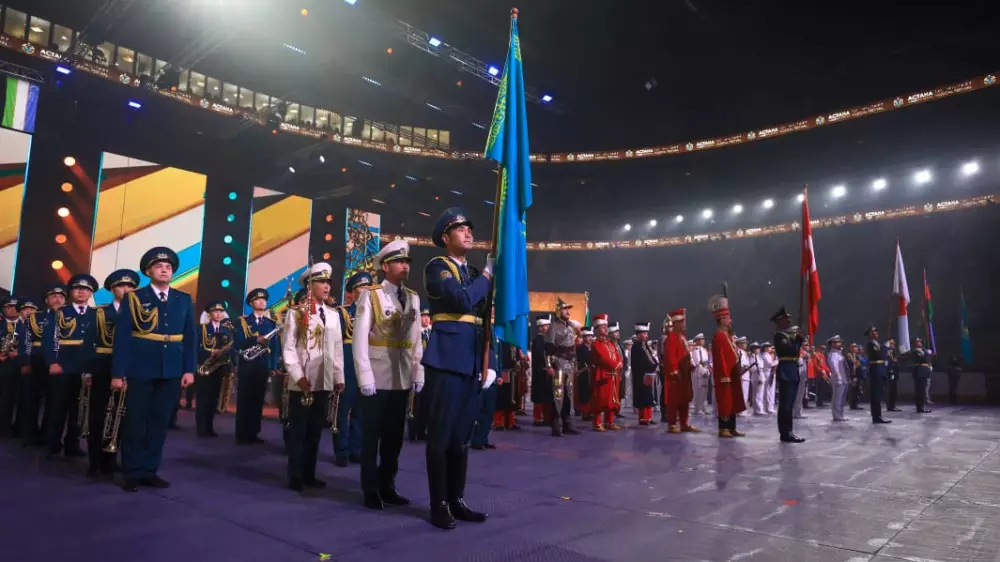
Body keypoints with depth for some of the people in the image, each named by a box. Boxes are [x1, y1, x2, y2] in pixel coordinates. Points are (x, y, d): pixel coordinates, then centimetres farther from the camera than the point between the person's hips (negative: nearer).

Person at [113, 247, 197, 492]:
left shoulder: (184, 300, 8)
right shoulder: (134, 298, 0)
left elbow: (190, 337, 7)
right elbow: (122, 336, -3)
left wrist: (189, 369, 0)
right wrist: (118, 373, -8)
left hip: (171, 372, 3)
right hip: (140, 370, -2)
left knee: (159, 422, 9)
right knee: (135, 421, 5)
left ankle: (150, 470, 20)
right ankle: (133, 472, 17)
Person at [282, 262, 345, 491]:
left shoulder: (333, 314, 9)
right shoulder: (297, 312, -3)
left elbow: (338, 349, 11)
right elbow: (288, 348, -6)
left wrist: (339, 378, 7)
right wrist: (298, 376, -14)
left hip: (324, 382, 4)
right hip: (301, 383, -4)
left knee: (315, 430, 11)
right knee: (297, 430, 4)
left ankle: (309, 474, 22)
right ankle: (295, 476, 14)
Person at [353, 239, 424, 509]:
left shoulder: (413, 298, 9)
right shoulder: (370, 295, -6)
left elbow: (416, 340, 10)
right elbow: (360, 339, -9)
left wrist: (418, 375, 6)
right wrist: (365, 377, -14)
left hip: (403, 380, 5)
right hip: (376, 379, -5)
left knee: (395, 436, 13)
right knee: (372, 436, 7)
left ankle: (387, 486, 27)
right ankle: (371, 491, 19)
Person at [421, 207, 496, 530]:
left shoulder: (476, 275, 20)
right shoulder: (437, 267, -1)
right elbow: (462, 300, -19)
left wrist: (491, 364, 8)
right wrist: (488, 274, -4)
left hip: (473, 364, 7)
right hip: (446, 361, -7)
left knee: (462, 436, 13)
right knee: (441, 435, 0)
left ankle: (457, 500, 22)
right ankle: (439, 506, 10)